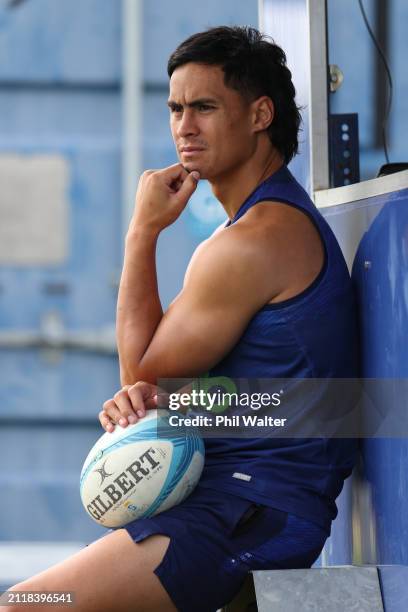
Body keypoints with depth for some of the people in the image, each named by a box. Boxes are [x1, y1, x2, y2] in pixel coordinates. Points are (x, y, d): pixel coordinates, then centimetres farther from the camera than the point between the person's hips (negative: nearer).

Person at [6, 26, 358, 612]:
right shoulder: (284, 218, 19)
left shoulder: (256, 239, -16)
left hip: (250, 518, -11)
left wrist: (142, 234, -1)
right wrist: (138, 398, -5)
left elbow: (143, 374, -7)